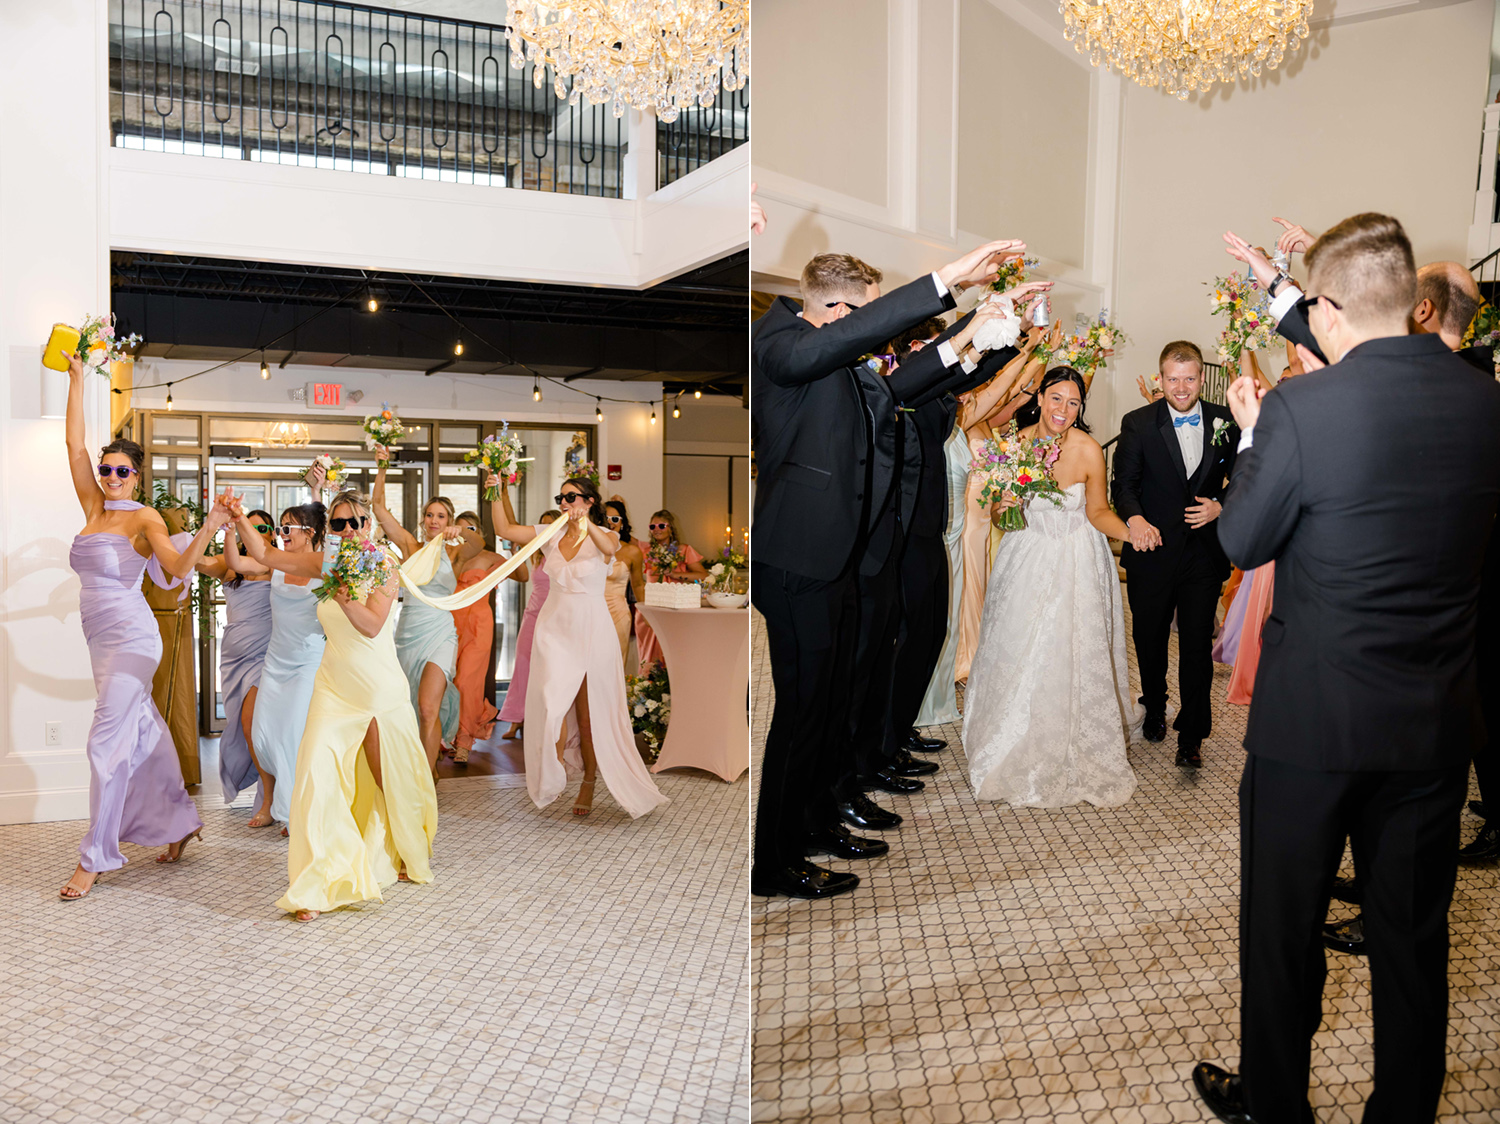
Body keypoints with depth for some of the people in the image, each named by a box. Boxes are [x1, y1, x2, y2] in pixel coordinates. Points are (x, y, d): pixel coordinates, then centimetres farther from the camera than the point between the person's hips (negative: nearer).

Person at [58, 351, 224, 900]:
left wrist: (207, 532, -37)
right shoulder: (94, 509, 10)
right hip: (102, 639, 7)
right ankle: (181, 820, 25)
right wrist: (77, 379, 10)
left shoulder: (144, 517, -7)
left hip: (131, 637, -7)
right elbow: (74, 445, 9)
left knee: (108, 740, -8)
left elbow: (179, 567, -21)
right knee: (143, 731, 13)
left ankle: (94, 856, -1)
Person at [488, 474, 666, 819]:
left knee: (589, 712, 5)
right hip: (554, 627, 3)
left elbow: (610, 548, -29)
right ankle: (553, 774, 7)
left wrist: (586, 525, -48)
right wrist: (497, 494, -10)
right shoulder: (551, 535, 7)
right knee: (551, 702, -14)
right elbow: (505, 529, 4)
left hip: (591, 629, -2)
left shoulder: (603, 536, -4)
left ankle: (588, 785, 21)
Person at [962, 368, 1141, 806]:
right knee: (1019, 654, 10)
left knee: (1072, 657, -1)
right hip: (1026, 558, 3)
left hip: (1075, 563, -2)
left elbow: (1097, 512, -8)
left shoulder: (1087, 449, -17)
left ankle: (1075, 757, 20)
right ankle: (1017, 752, 33)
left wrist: (1130, 531, -26)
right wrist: (1003, 506, -18)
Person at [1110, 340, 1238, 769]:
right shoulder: (1138, 423, -3)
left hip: (1205, 552, 0)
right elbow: (1124, 484, -10)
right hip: (1153, 550, 0)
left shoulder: (1225, 422, 2)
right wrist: (1134, 519, -29)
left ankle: (1191, 736, 9)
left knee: (1197, 644, -1)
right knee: (1149, 638, 16)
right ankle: (1154, 709, 41)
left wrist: (1221, 506, -11)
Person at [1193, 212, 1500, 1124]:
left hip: (1313, 716, -4)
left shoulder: (1300, 409, -20)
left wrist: (1252, 435, 6)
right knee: (1413, 933, 20)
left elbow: (1243, 541, -9)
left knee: (1284, 925, 15)